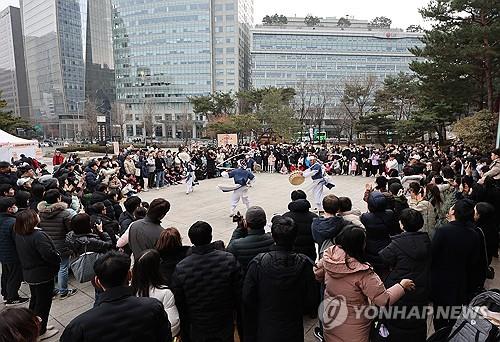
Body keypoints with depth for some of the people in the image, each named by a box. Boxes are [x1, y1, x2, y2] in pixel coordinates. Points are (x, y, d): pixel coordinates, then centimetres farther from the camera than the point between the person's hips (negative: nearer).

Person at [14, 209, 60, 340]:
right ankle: (40, 332, 22)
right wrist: (58, 259, -12)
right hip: (43, 275, -8)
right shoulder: (38, 235, -28)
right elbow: (49, 254, -31)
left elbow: (23, 253, 9)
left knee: (35, 299, 24)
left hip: (29, 274, 8)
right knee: (44, 302, 8)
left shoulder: (19, 235, -1)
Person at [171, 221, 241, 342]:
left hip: (197, 331, 0)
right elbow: (238, 292, -11)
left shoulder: (181, 268, -20)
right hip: (225, 327, 0)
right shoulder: (229, 259, -21)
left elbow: (179, 304, -9)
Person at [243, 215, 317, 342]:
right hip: (293, 332, 1)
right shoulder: (305, 264, -19)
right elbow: (311, 303, -10)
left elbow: (247, 298, -12)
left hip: (265, 331, -1)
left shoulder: (258, 262, -22)